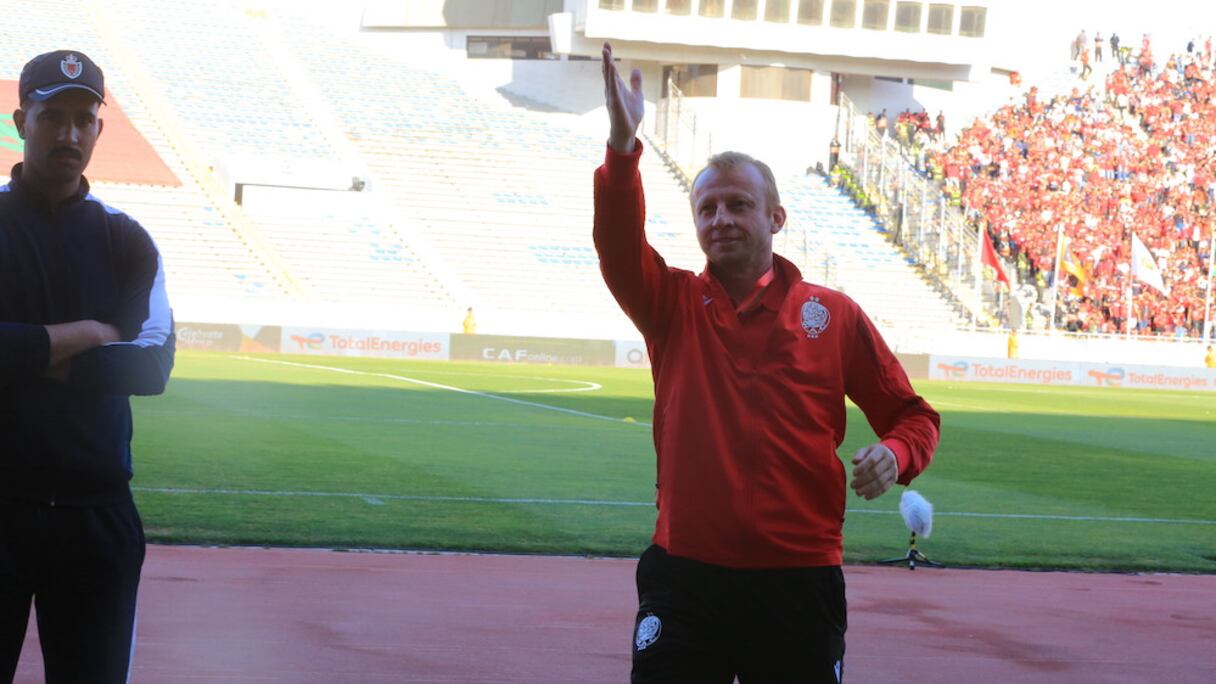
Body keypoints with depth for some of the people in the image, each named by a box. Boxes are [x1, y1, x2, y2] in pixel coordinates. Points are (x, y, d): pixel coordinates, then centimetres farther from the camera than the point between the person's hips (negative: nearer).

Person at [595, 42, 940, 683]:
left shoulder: (834, 315, 5)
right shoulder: (673, 305, 6)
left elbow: (912, 414, 11)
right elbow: (619, 245, -14)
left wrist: (895, 453, -12)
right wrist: (622, 147, -30)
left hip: (800, 582, 0)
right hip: (683, 578, 0)